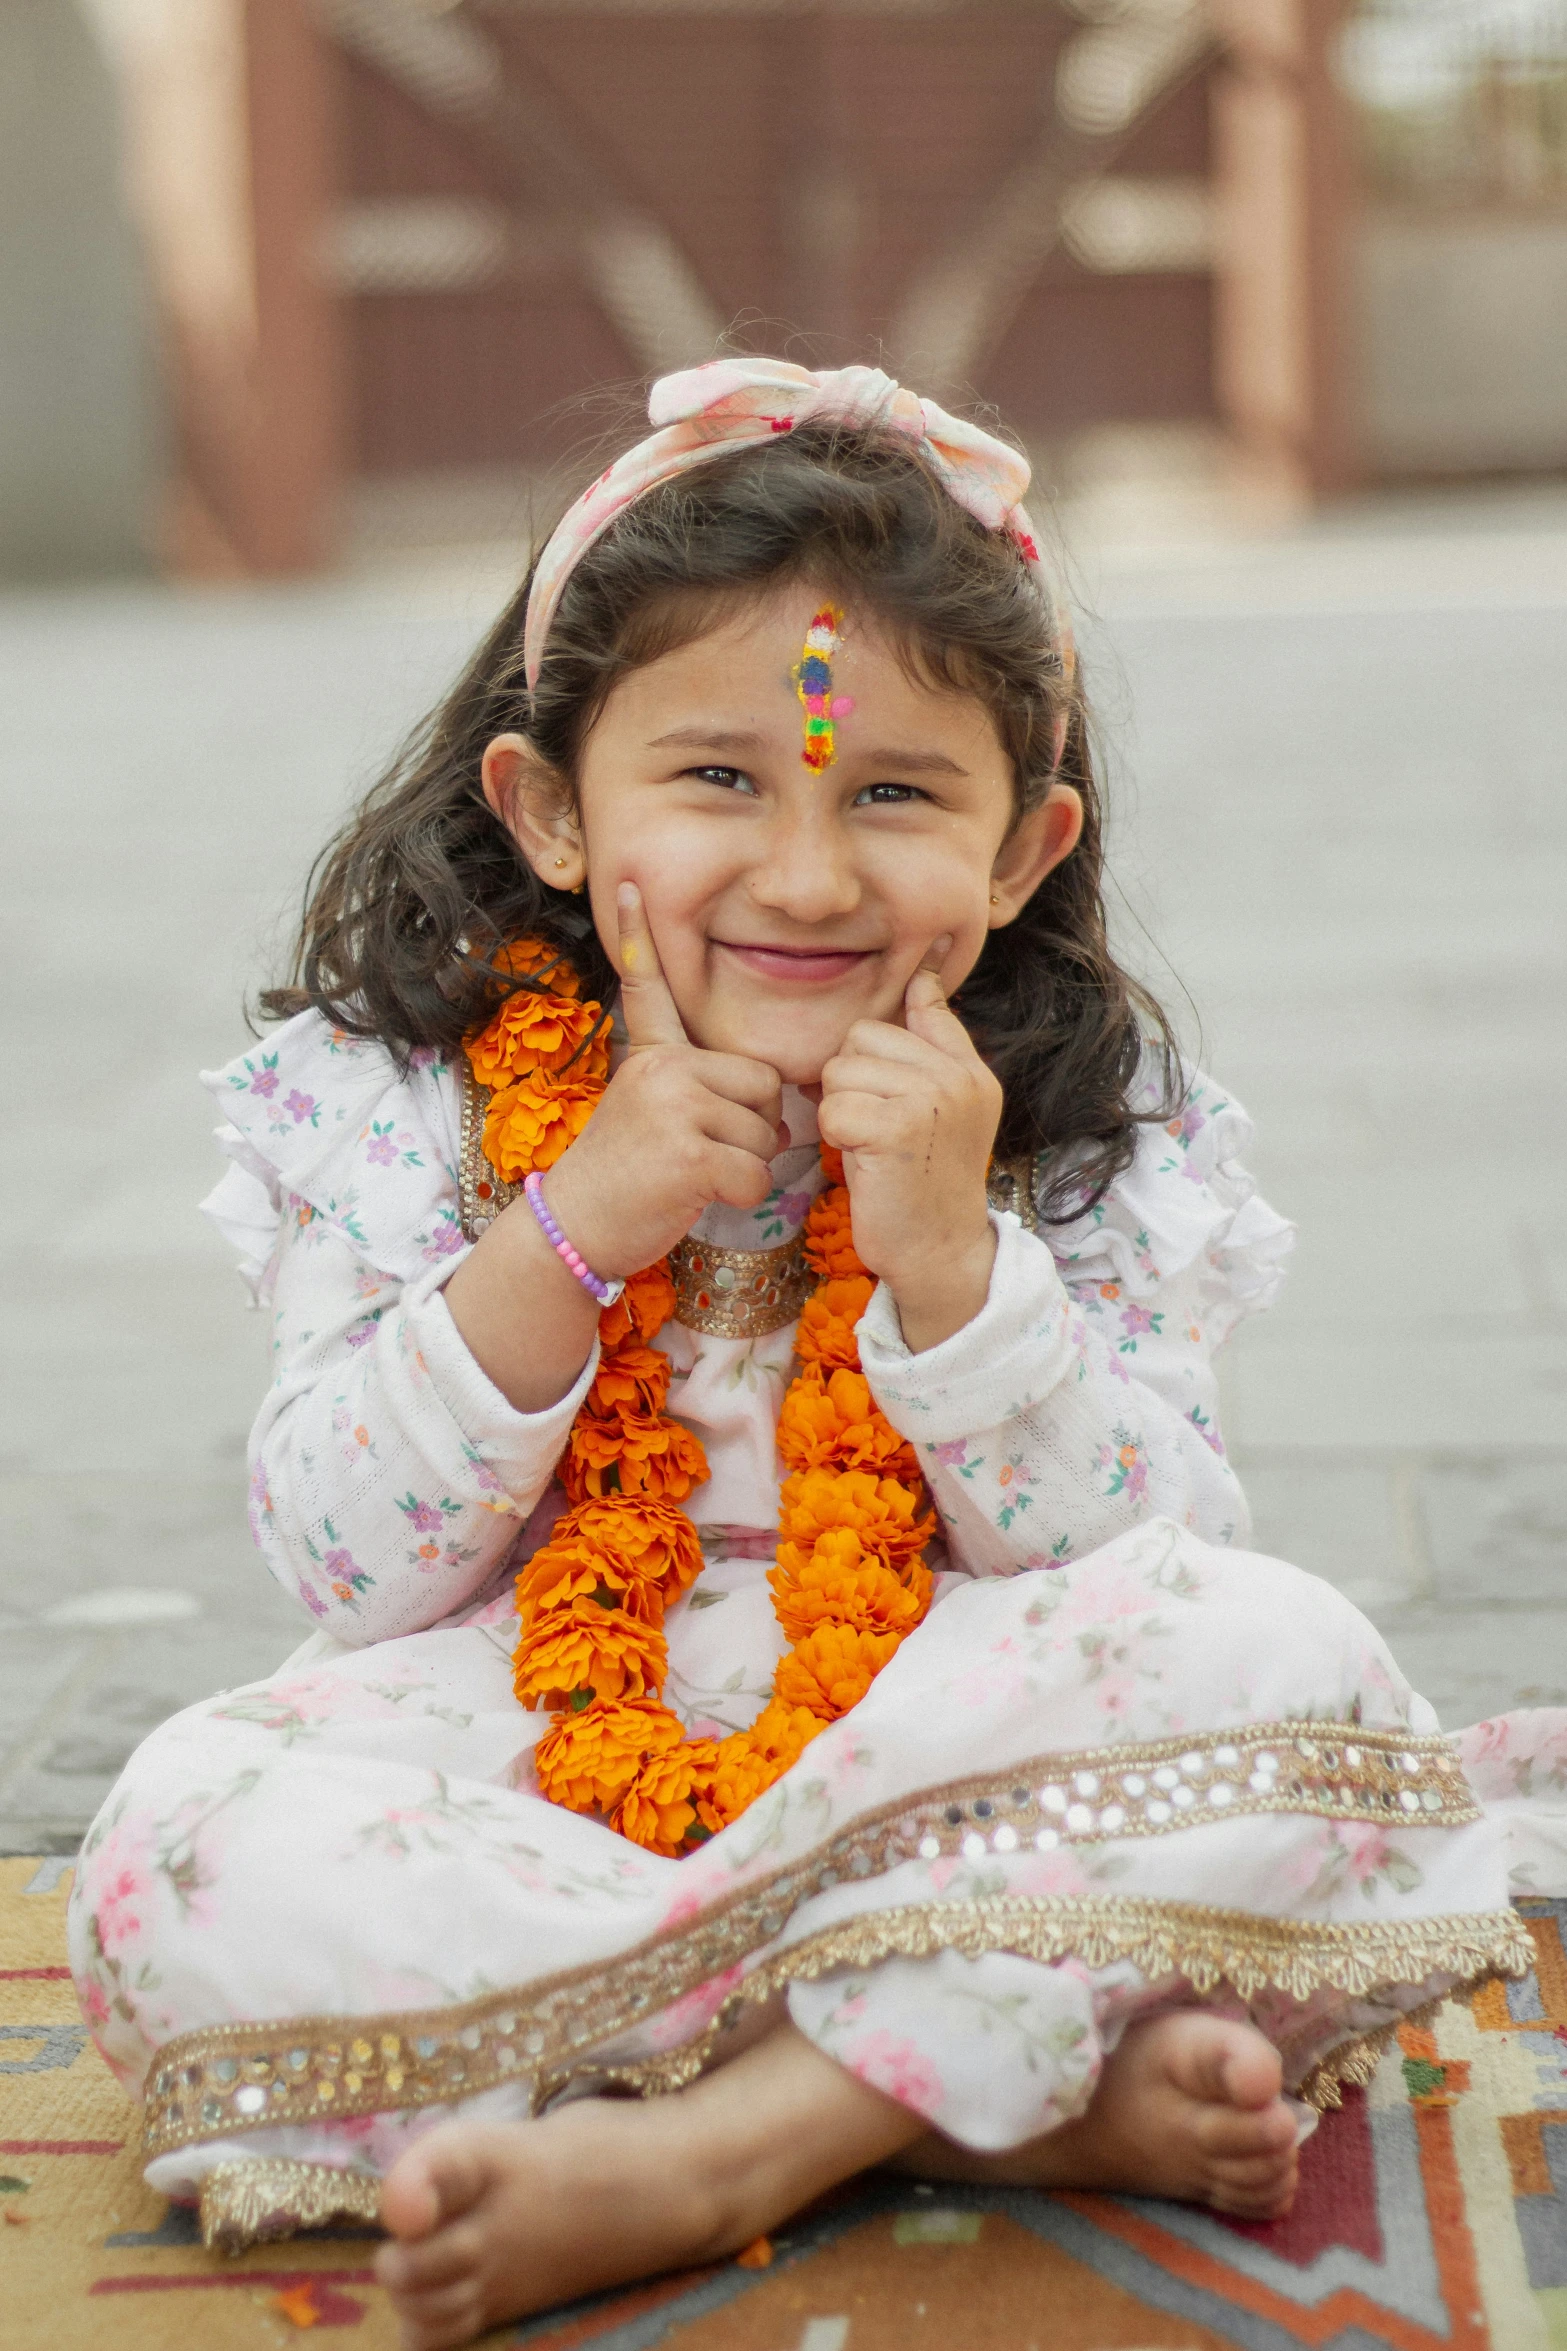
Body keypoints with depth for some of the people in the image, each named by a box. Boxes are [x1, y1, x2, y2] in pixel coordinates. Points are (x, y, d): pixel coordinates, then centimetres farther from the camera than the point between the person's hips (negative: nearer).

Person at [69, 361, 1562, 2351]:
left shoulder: (1092, 1129, -1)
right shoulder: (411, 1098, -2)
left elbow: (1139, 1576, -7)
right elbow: (342, 1571, -7)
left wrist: (945, 1254, -20)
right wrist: (569, 1231, -19)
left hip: (944, 1775, 0)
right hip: (534, 1779, 0)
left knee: (1285, 1658, -27)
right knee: (182, 1858, -30)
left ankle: (705, 2149, -29)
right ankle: (1037, 2087, -28)